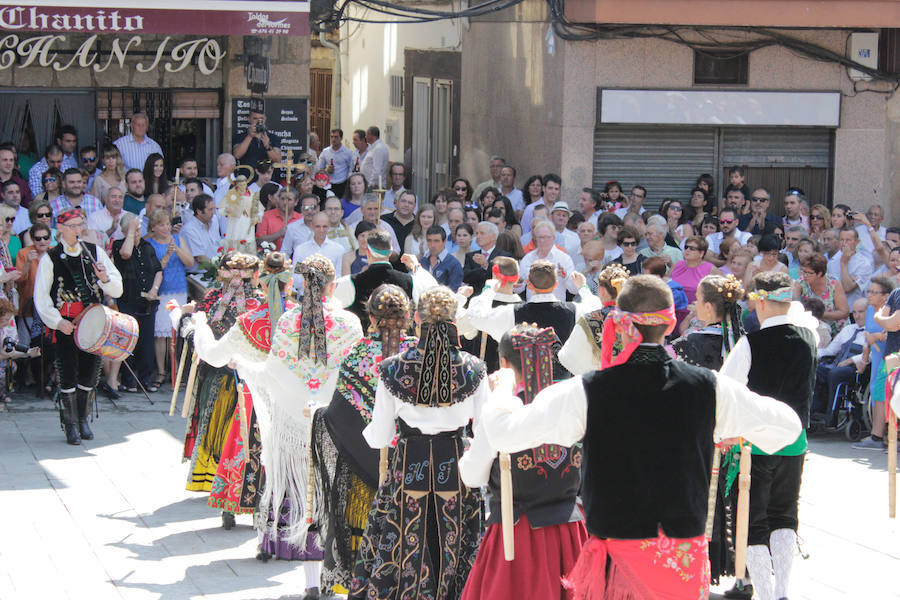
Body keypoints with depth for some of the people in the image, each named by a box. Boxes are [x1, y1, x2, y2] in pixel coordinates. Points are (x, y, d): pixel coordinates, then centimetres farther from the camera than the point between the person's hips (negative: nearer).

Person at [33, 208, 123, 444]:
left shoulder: (95, 252, 8)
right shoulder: (50, 258, 0)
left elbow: (117, 290, 8)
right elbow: (41, 297, -2)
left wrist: (105, 278, -13)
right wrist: (57, 321, -13)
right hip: (65, 325, -3)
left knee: (90, 370, 6)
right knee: (68, 373, -5)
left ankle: (83, 419, 22)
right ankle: (71, 424, 5)